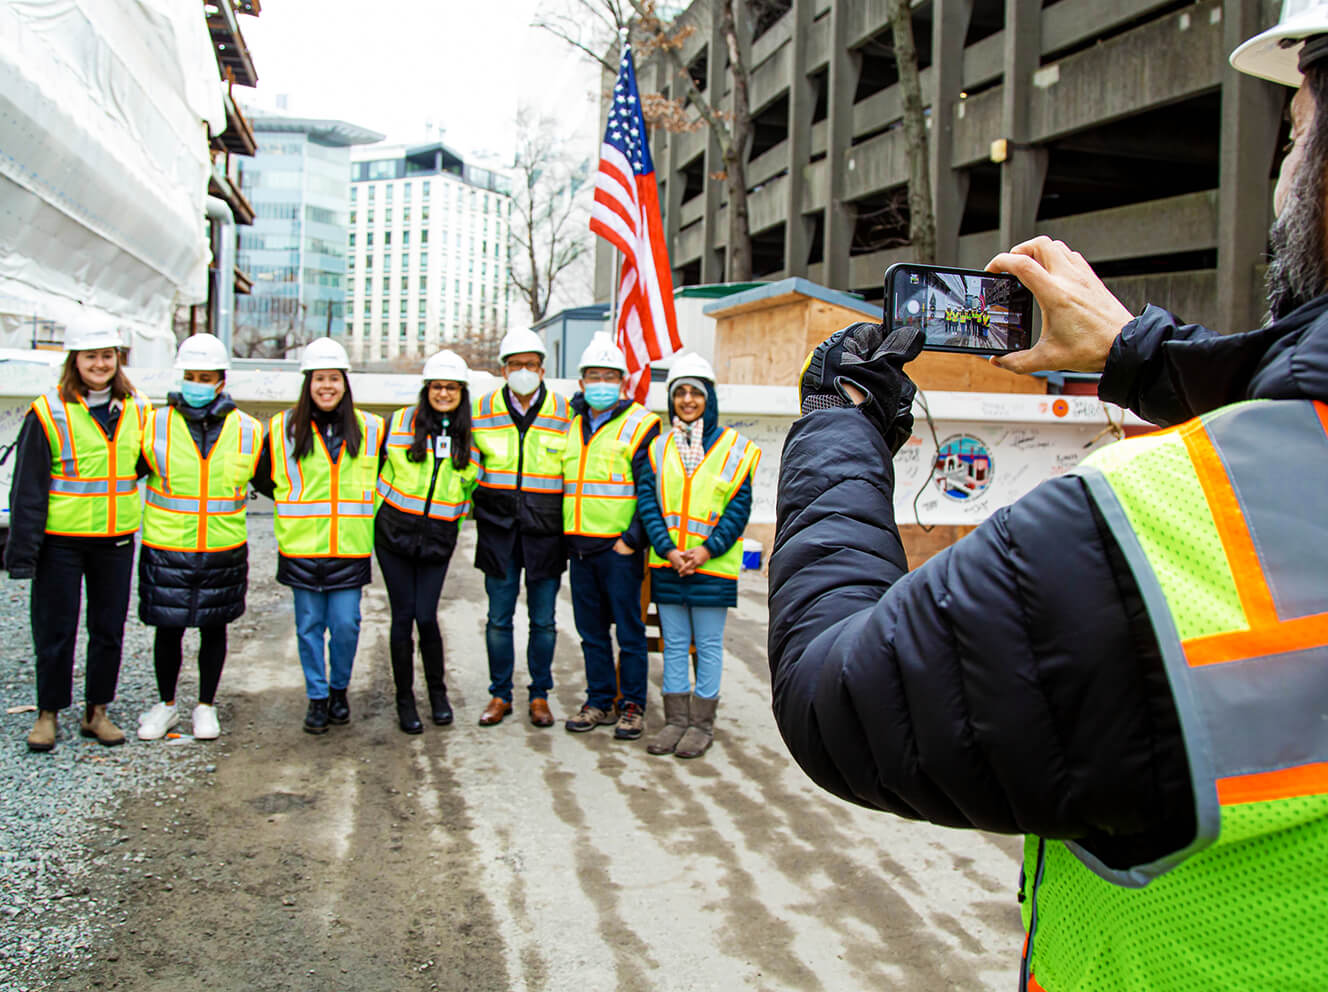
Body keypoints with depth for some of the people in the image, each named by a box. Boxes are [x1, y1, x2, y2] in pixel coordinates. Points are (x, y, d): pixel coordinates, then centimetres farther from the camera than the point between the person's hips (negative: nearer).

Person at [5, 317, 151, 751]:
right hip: (61, 540, -3)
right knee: (55, 630, 6)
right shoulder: (48, 412, -7)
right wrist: (22, 551, -9)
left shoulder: (137, 410, 5)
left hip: (116, 540, 4)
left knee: (109, 629, 10)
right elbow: (27, 489, -7)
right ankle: (48, 714, 21)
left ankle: (97, 711, 23)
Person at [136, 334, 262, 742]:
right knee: (168, 628, 8)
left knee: (214, 629, 12)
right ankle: (166, 705, 29)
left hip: (224, 553, 1)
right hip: (166, 551, -1)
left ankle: (206, 707, 28)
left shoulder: (247, 430, 1)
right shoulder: (155, 425, -3)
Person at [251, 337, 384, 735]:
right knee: (309, 625, 5)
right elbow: (263, 478, 15)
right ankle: (317, 697, 19)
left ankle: (339, 690, 22)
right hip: (302, 548, 0)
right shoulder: (283, 428, 3)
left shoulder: (370, 428, 4)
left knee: (345, 624, 0)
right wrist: (297, 505, 11)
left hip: (350, 548, 0)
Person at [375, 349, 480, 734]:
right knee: (403, 616, 3)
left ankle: (437, 692, 19)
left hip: (439, 539, 0)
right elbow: (376, 468, 11)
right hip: (395, 534, 0)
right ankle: (405, 699, 15)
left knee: (426, 617, -3)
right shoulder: (400, 422, 0)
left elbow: (473, 486, 17)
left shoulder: (470, 434, 2)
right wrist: (376, 512, 11)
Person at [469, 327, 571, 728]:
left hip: (545, 531, -1)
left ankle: (539, 695, 19)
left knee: (543, 620, 6)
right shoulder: (484, 410, 5)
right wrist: (477, 507, 7)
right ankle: (500, 695, 19)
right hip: (498, 530, 1)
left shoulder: (564, 413, 2)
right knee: (499, 618, 7)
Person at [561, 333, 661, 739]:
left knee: (629, 630, 1)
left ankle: (632, 705, 11)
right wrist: (568, 537, 15)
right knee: (591, 630, 12)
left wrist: (633, 538, -14)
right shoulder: (574, 426, 15)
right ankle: (600, 701, 22)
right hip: (580, 546, 6)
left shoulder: (639, 425, -4)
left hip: (619, 547, -6)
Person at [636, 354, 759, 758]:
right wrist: (667, 549, -11)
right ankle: (675, 720, 19)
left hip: (713, 564, -3)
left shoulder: (733, 446, -1)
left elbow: (739, 505, -5)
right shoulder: (659, 447, 8)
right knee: (674, 644, 10)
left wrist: (708, 549, -14)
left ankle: (702, 723, 14)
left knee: (708, 645, 4)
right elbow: (647, 500, 1)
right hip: (667, 564, 3)